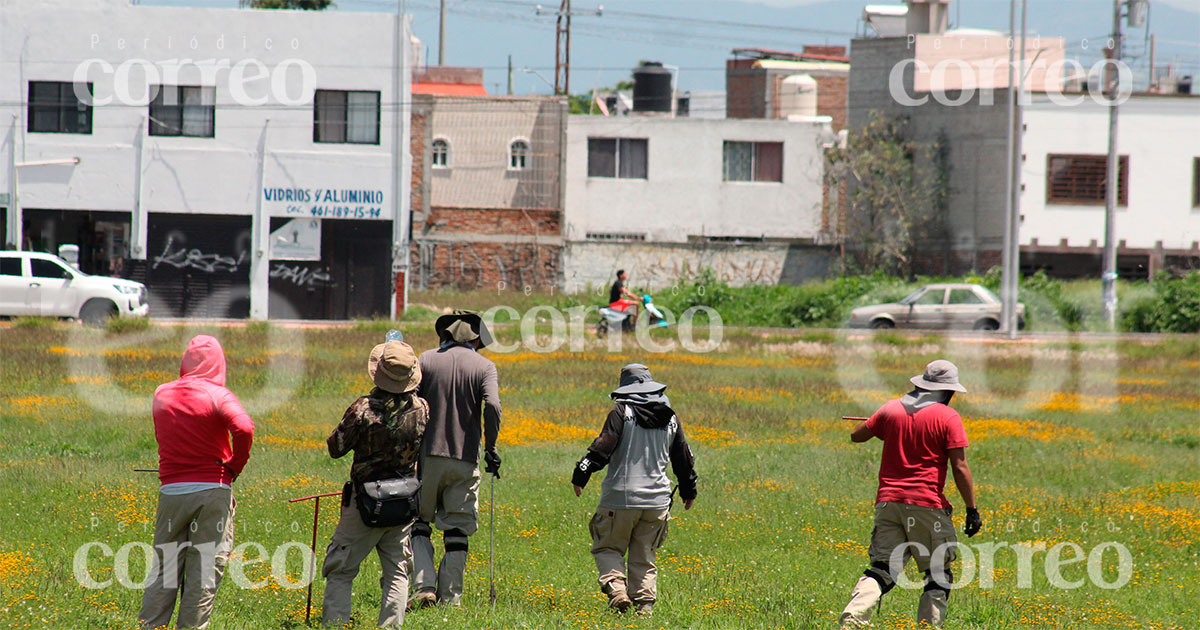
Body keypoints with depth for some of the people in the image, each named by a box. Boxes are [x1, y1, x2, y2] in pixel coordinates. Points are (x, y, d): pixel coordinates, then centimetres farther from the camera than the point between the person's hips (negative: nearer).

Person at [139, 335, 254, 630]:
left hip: (171, 492, 3)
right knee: (204, 573, 1)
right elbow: (244, 429, -21)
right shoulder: (218, 396, -7)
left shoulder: (162, 395, 7)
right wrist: (234, 466, -7)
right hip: (213, 492, -3)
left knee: (163, 572, 9)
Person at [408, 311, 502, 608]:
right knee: (457, 532, 7)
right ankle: (451, 596, 4)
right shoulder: (484, 366, 2)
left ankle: (424, 586, -6)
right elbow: (492, 407, -13)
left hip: (427, 454, 0)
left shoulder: (426, 360, 5)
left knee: (418, 524, 10)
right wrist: (490, 447, -2)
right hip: (464, 460, 0)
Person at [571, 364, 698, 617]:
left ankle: (617, 591, -15)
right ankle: (645, 601, 3)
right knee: (644, 556, 13)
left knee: (608, 548, 7)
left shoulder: (622, 412, -6)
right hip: (657, 499, 4)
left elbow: (604, 446, -16)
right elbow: (684, 458, 19)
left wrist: (581, 475, -13)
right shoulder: (670, 418, 10)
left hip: (621, 497, -4)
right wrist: (688, 490, 32)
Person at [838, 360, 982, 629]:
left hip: (888, 503, 4)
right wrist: (972, 509, -3)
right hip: (927, 505, -4)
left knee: (882, 569, 3)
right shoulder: (947, 417, -3)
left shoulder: (891, 409, 10)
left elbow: (857, 435, 23)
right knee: (938, 573, 9)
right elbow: (960, 468, -8)